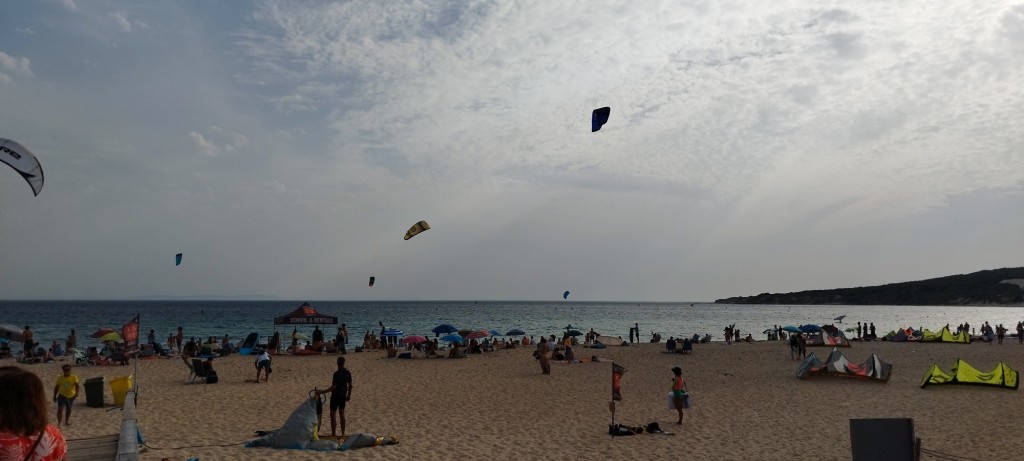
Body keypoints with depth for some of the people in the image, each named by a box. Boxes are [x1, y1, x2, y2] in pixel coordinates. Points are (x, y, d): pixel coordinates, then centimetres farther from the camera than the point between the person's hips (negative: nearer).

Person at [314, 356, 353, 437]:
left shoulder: (337, 373, -22)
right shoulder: (348, 373, -1)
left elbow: (333, 387, -24)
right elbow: (350, 386, 6)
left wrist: (321, 392, -21)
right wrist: (349, 395, 20)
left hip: (335, 396, -6)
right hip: (343, 395, 6)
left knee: (333, 414, 5)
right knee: (342, 414, 14)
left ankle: (333, 434, 9)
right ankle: (343, 433, 19)